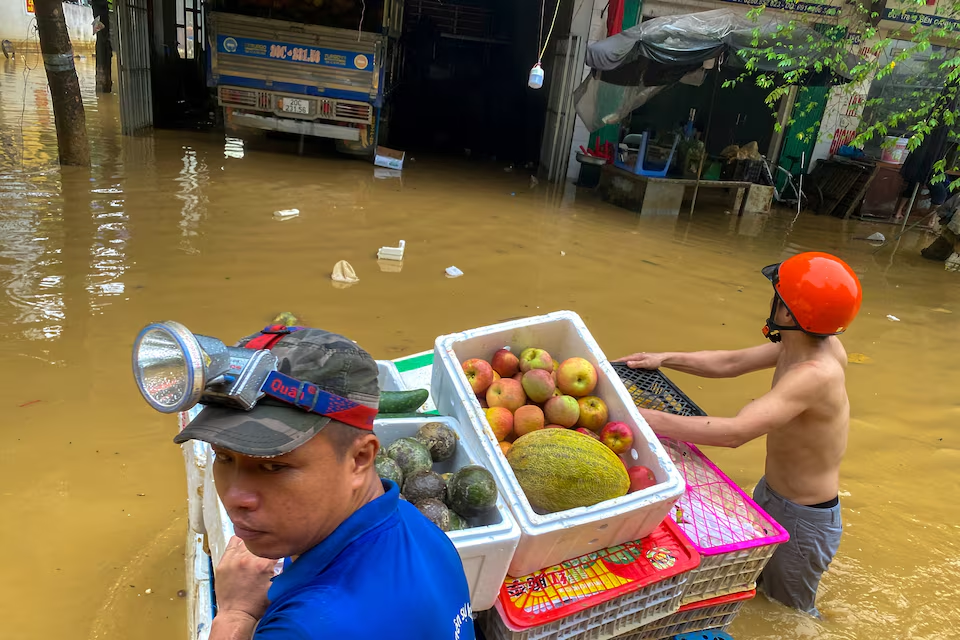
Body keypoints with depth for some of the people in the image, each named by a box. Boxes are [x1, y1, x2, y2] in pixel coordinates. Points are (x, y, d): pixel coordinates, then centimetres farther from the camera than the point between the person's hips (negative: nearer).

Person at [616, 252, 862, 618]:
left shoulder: (816, 373, -36)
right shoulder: (804, 343, -10)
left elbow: (734, 432, -45)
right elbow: (731, 363, 1)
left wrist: (645, 418, -43)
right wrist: (665, 359, -6)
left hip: (803, 519, -8)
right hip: (769, 493, 8)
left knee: (788, 613, 18)